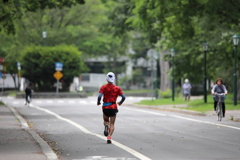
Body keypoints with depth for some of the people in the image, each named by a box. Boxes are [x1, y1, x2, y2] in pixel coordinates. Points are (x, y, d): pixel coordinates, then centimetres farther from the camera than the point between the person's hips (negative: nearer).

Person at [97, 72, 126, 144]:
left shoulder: (103, 87, -4)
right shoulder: (117, 88, -1)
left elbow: (99, 96, -16)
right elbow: (123, 97, -5)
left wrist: (98, 102, 3)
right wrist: (120, 103, 15)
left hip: (105, 107, 0)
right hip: (113, 107, 0)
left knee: (106, 120, 24)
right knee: (112, 124, 5)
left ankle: (106, 126, -11)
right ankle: (109, 136, -16)